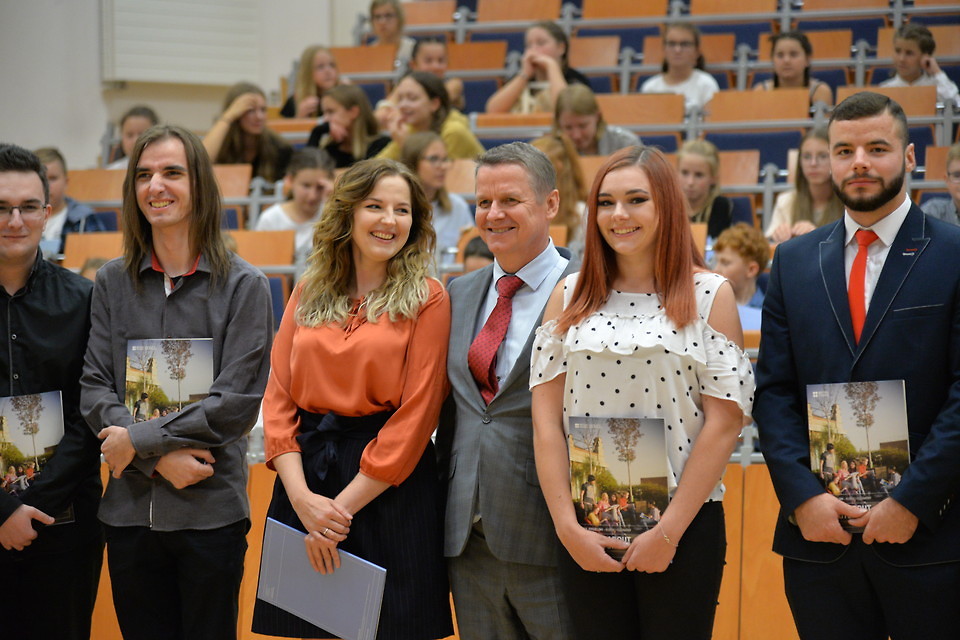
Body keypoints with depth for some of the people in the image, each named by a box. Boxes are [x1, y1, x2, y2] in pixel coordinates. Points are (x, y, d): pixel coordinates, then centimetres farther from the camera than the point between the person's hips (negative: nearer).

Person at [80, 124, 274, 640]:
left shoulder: (243, 285, -3)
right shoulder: (113, 282, 7)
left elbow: (237, 403, -10)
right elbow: (94, 387, 1)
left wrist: (138, 440, -12)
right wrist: (160, 458, -13)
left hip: (212, 510, -3)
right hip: (130, 507, 3)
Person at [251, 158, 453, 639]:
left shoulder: (427, 300, -2)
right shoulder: (308, 294, 10)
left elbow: (415, 416, -8)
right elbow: (277, 398, 5)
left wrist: (344, 505, -13)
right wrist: (301, 496, -10)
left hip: (388, 488, -3)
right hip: (304, 478, 4)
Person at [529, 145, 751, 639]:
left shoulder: (710, 295, 0)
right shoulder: (570, 297, 7)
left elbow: (724, 421, -6)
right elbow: (547, 419, 4)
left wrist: (669, 530, -10)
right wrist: (567, 526, -5)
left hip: (684, 525, -2)